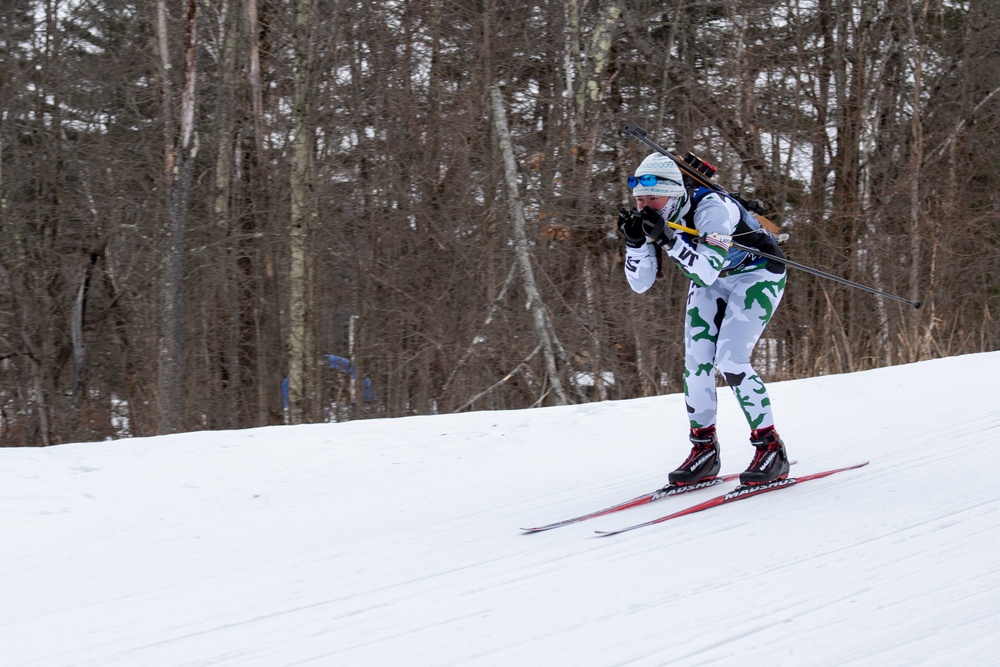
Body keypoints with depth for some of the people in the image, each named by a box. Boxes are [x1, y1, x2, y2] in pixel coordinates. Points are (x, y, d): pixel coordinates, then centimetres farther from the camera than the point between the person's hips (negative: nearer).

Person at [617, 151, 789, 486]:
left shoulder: (711, 208, -34)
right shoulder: (652, 219, -14)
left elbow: (707, 272, -42)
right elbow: (641, 283, -12)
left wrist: (669, 239, -50)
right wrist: (634, 242, -28)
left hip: (757, 274, -7)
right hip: (713, 279, 7)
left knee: (730, 361, -18)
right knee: (696, 360, -5)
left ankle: (770, 448, -7)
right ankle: (704, 448, 8)